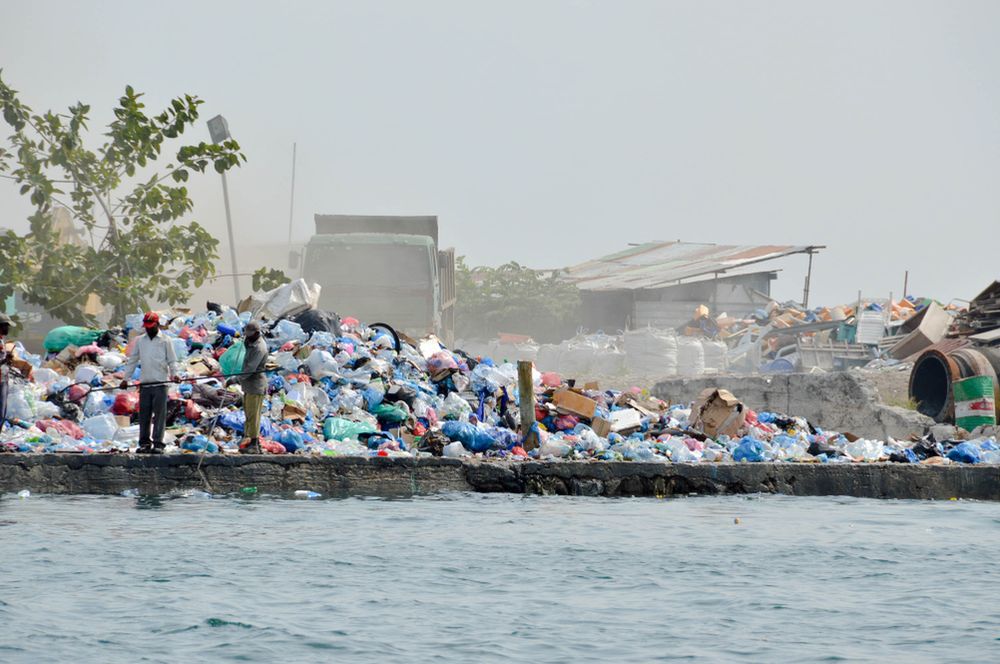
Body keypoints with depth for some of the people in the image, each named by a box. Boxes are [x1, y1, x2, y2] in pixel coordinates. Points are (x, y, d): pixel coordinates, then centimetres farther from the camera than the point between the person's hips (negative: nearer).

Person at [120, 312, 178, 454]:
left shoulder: (165, 342, 4)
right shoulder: (139, 341, 14)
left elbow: (172, 360, 2)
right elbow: (132, 360, 17)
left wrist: (174, 374, -16)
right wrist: (126, 378, 12)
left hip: (160, 384, -3)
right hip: (144, 384, 3)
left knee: (159, 414, -5)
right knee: (144, 415, 4)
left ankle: (158, 444, -4)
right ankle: (144, 443, 10)